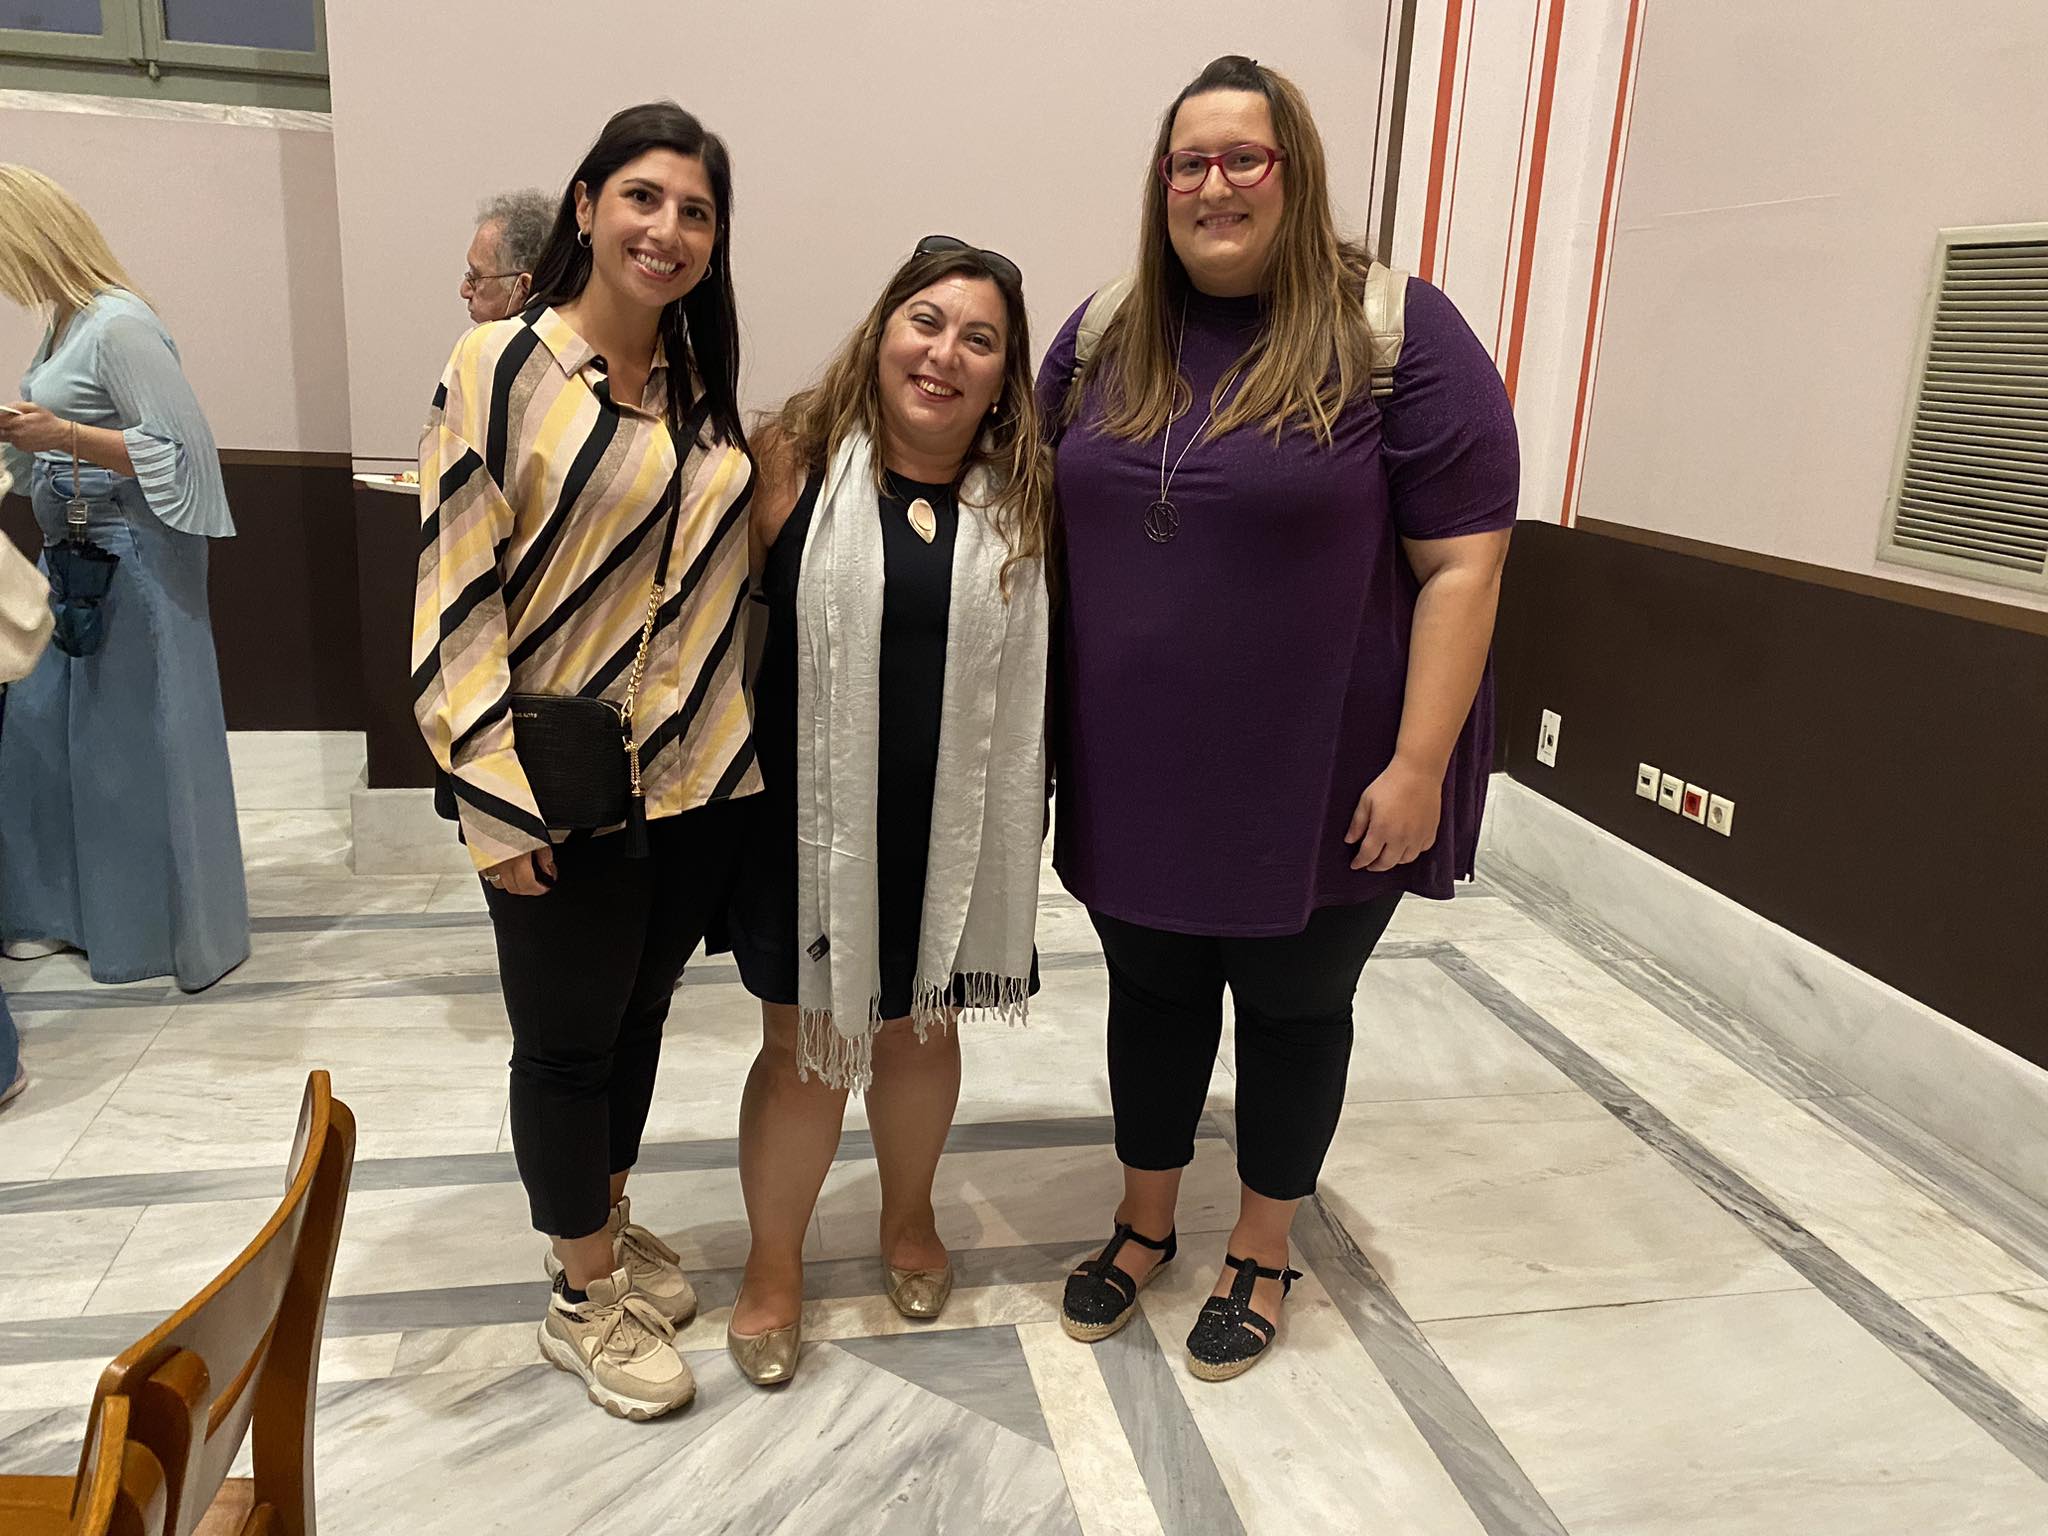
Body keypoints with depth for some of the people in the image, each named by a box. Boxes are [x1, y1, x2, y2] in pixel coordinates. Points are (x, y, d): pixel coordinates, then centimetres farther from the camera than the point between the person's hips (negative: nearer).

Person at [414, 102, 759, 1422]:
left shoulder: (705, 387, 7)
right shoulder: (503, 367, -10)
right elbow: (455, 590, -13)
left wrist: (746, 742, 11)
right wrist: (496, 804, -16)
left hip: (701, 775, 5)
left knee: (640, 1016, 20)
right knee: (569, 1041, 11)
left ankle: (607, 1220, 42)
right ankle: (584, 1297, 30)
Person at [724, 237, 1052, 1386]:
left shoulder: (1026, 500, -1)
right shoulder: (798, 463, -8)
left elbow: (1043, 664, 6)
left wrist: (1028, 811, 2)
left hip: (956, 823, 2)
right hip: (815, 816, -2)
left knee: (926, 1030, 20)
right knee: (806, 1047, 11)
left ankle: (911, 1215, 46)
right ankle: (775, 1262, 35)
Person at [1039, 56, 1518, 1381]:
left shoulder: (1396, 333, -10)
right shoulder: (1106, 338, 5)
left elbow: (1462, 563, -12)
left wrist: (1418, 763, -16)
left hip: (1316, 778, -4)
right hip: (1137, 771, 4)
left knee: (1293, 1005, 14)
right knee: (1154, 991, 18)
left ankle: (1262, 1254, 36)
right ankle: (1145, 1225, 41)